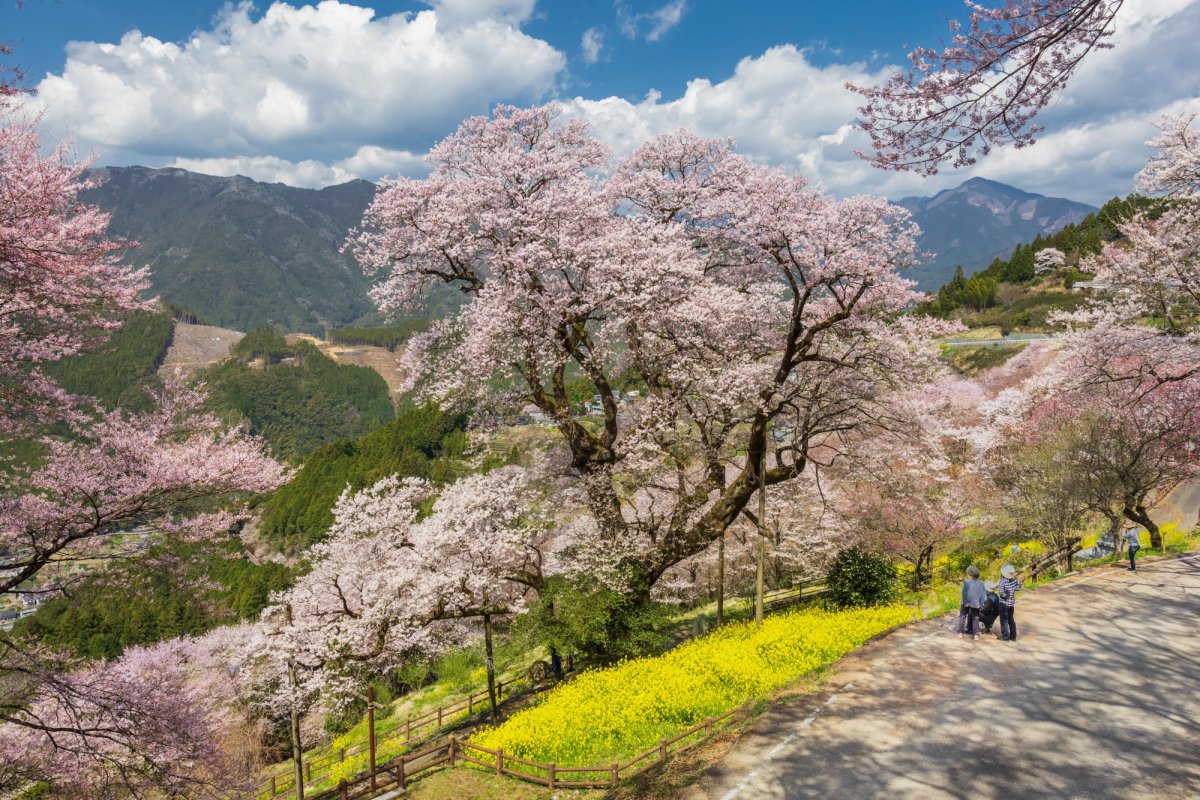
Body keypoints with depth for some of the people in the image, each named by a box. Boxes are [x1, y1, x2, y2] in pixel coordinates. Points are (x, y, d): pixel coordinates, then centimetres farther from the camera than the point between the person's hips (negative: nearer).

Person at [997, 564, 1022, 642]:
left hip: (1004, 603, -6)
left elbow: (1000, 591, -29)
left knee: (1004, 620, 5)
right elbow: (1018, 588, 6)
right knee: (1011, 619, 17)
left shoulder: (1003, 581, -23)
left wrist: (1004, 595, -11)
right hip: (1012, 603, 6)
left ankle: (1005, 636, 7)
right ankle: (1013, 636, 23)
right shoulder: (1014, 580, -5)